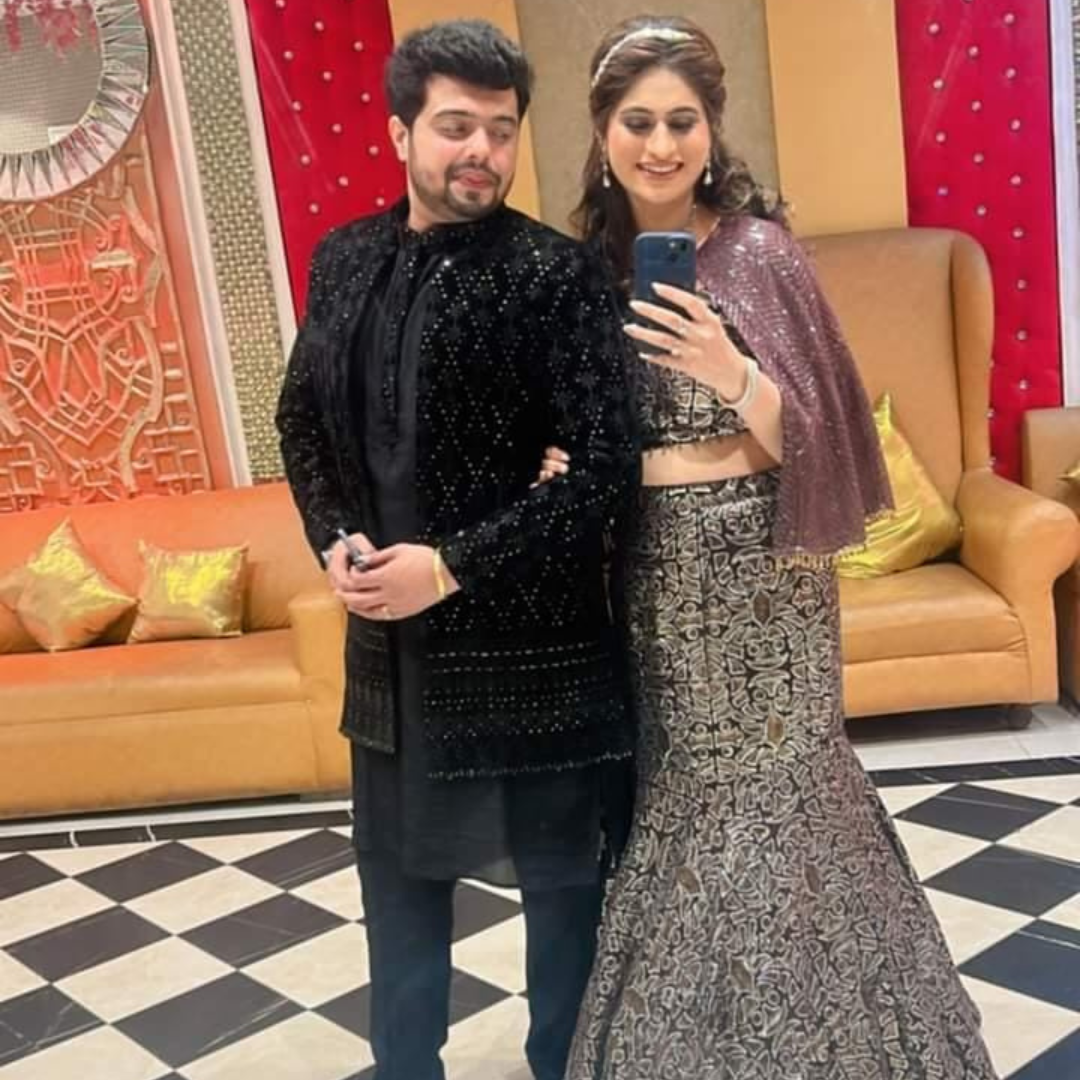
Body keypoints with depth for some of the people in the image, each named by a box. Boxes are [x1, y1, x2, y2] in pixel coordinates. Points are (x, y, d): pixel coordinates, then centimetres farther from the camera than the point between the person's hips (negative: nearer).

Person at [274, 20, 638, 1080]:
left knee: (559, 876, 14)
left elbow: (606, 467, -16)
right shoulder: (343, 259, 4)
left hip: (529, 642, -5)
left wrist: (451, 566, -20)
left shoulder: (556, 275, -12)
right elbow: (301, 417, 13)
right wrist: (335, 540, -4)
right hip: (387, 638, 5)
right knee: (399, 873, 21)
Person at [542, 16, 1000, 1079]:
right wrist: (560, 464, -6)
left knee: (767, 801, 4)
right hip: (646, 576, 5)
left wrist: (733, 374, -29)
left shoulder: (755, 252, -10)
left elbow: (812, 441, -12)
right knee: (674, 804, 15)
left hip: (751, 573, -5)